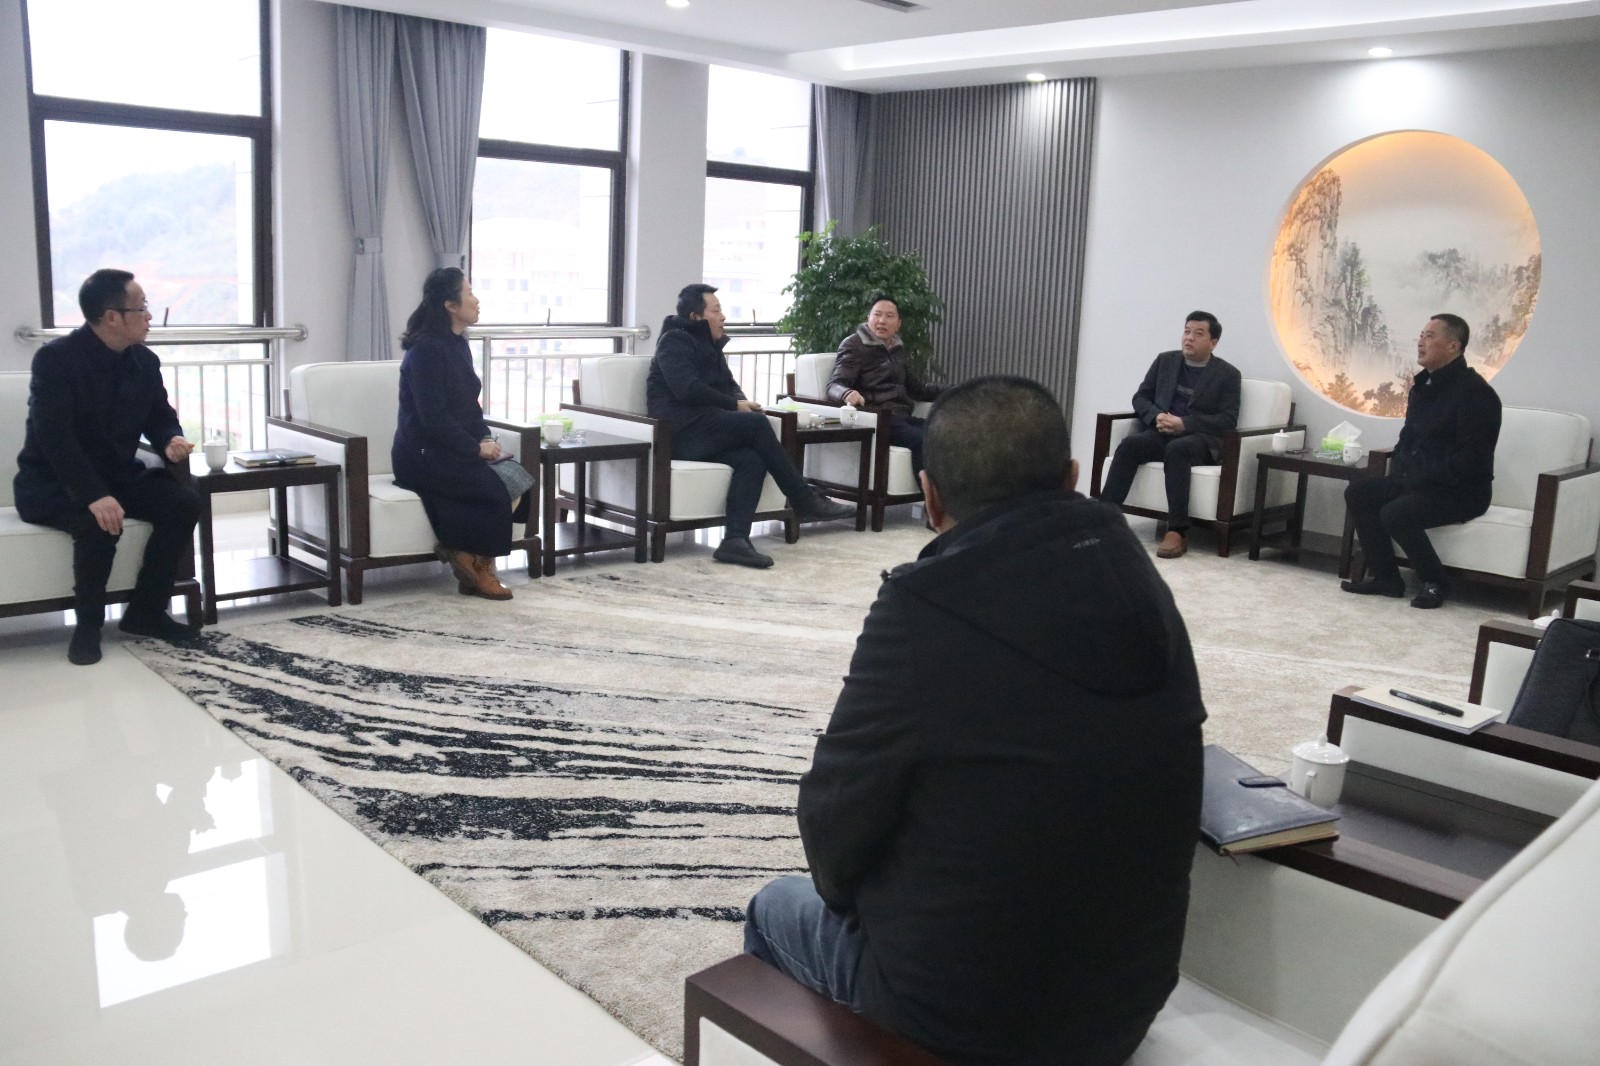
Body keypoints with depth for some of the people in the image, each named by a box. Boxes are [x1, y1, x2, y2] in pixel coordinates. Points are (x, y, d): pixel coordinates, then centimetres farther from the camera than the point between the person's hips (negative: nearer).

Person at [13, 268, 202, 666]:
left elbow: (160, 417, 12)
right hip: (50, 483, -6)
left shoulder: (144, 360, 1)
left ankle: (146, 611, -6)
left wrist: (171, 441, -14)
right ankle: (88, 623, -13)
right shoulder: (56, 358, -19)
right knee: (100, 521, -36)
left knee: (184, 501, -17)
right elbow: (56, 438, -28)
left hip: (116, 475, 6)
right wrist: (94, 496, -39)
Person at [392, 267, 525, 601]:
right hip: (423, 457, -8)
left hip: (454, 452, 8)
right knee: (495, 488, -24)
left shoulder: (458, 345, 12)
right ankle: (477, 566, -3)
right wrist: (477, 448, -16)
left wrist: (486, 439, 0)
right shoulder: (426, 350, -14)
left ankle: (467, 556, -5)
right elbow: (433, 417, -20)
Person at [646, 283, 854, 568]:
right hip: (681, 430, -8)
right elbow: (687, 389, -18)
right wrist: (735, 405, -11)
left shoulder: (709, 345, 24)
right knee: (757, 423, -24)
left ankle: (735, 540, -35)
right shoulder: (674, 341, -3)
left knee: (752, 459, -23)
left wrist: (741, 401, 0)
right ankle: (805, 501, -17)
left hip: (699, 432, 8)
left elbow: (729, 385, 25)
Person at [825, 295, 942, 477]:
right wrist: (847, 394, -36)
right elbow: (835, 385, -11)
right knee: (923, 442, -32)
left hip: (903, 417, 7)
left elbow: (915, 386, 33)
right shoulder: (854, 346, 1)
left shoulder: (896, 349, 22)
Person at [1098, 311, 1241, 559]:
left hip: (1201, 438, -3)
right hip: (1162, 432, 4)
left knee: (1176, 449, -38)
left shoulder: (1227, 374, 3)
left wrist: (1184, 424, -19)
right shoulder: (1165, 361, 15)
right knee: (1129, 444, -29)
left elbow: (1228, 420, -6)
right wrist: (1156, 417, -10)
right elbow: (1141, 397, 14)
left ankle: (1177, 531, -39)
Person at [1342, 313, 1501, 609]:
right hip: (1415, 482, 9)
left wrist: (1420, 480, -23)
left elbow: (1470, 457, -23)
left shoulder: (1474, 392, -16)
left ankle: (1434, 583, -8)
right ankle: (1386, 577, 1)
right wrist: (1396, 469, 6)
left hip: (1461, 491, -9)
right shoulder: (1423, 385, 12)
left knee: (1395, 514, -29)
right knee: (1357, 493, -4)